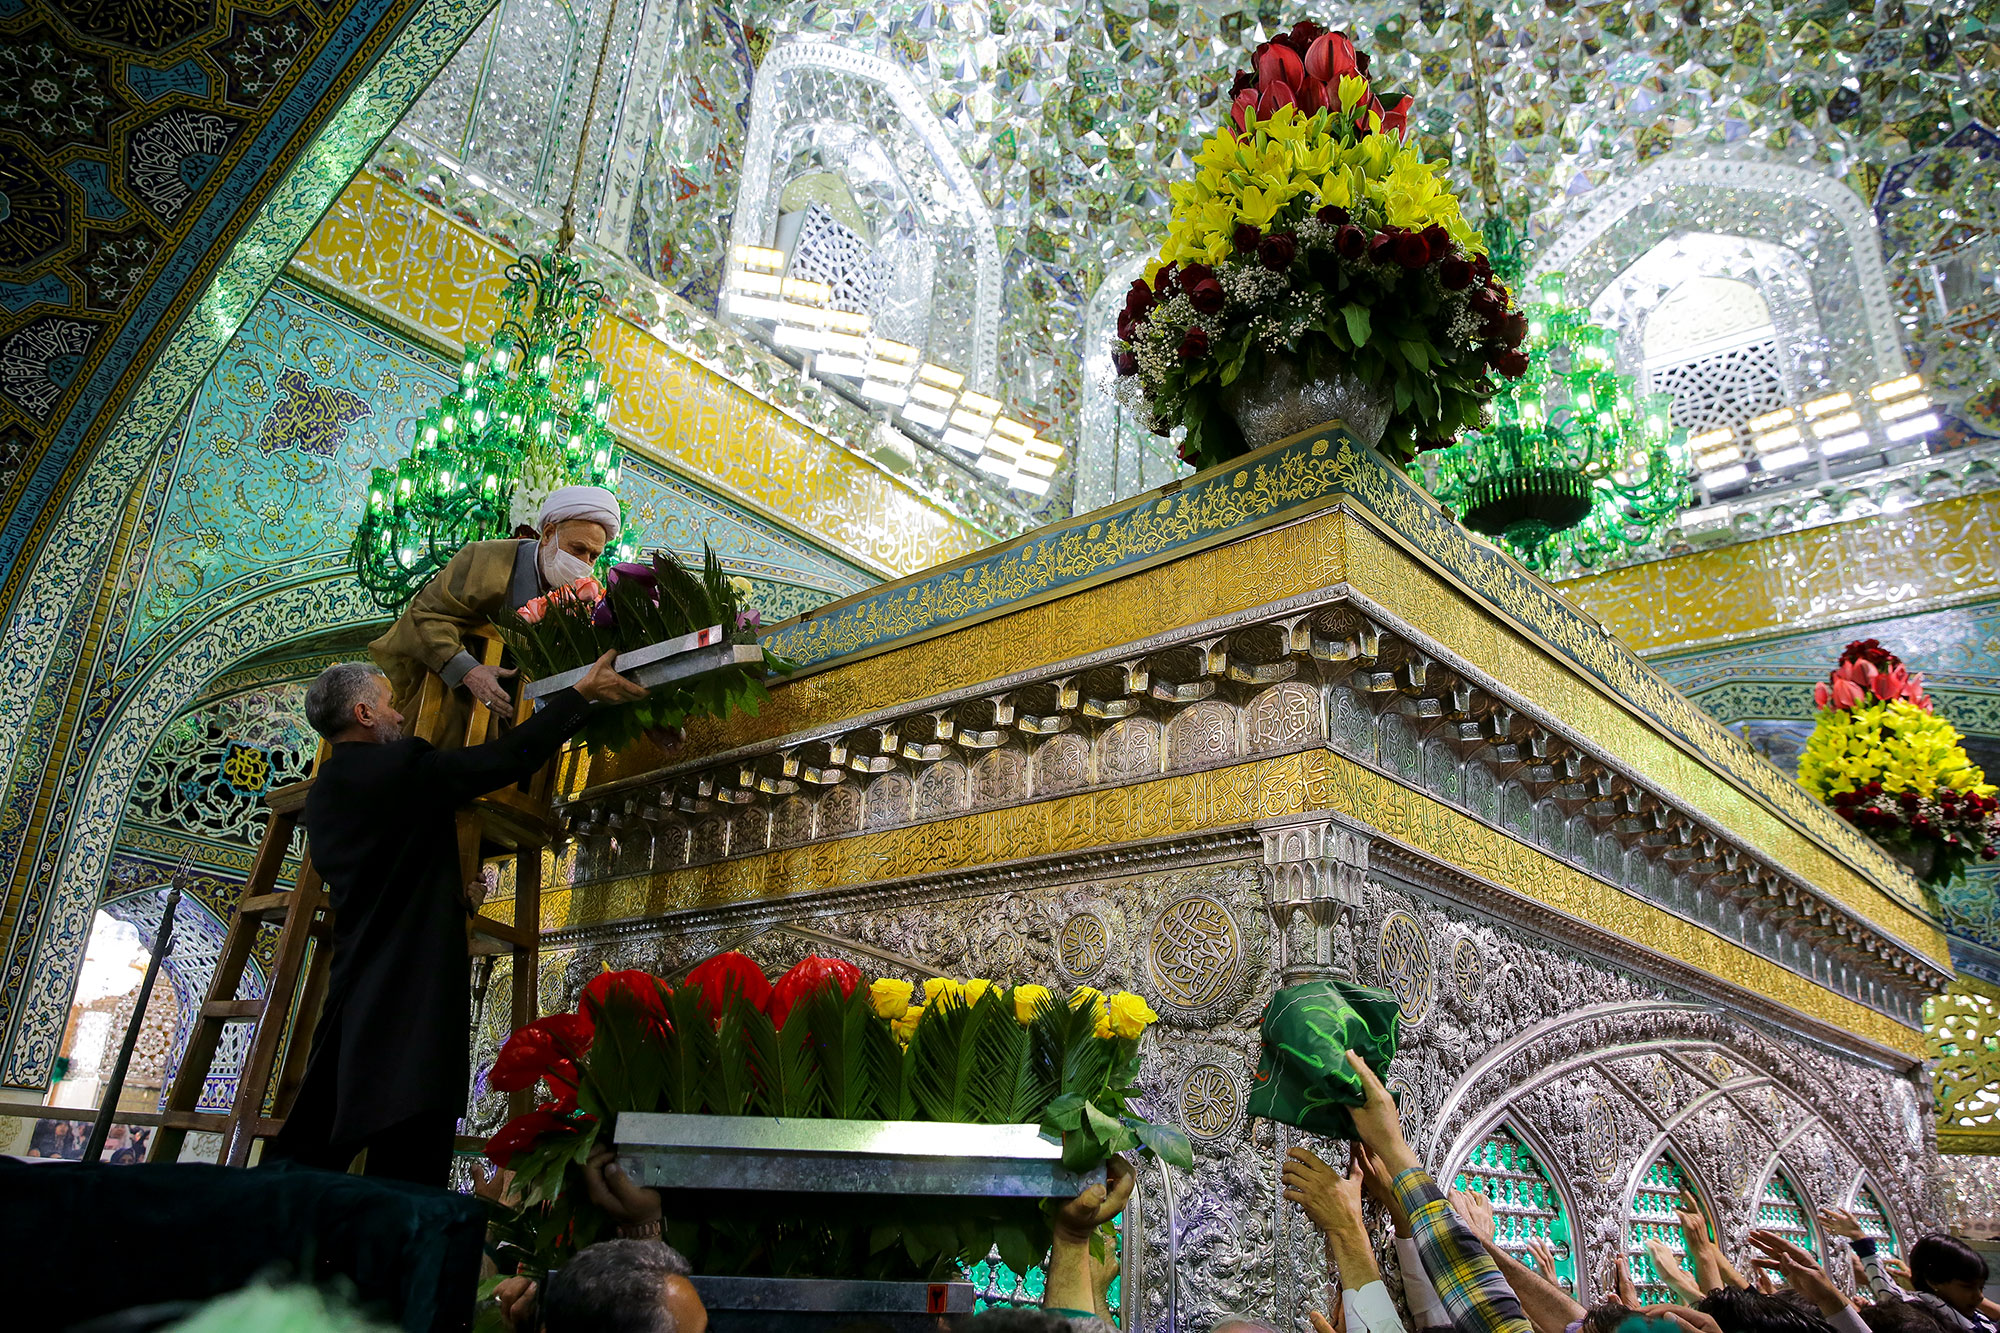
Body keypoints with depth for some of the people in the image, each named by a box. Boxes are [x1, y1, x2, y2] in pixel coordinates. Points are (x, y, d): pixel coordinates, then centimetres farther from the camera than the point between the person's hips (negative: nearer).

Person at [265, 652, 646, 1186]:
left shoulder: (324, 792, 15)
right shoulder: (394, 768, -12)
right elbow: (507, 758, -13)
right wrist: (581, 693, -6)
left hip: (353, 991, 9)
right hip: (413, 996, -9)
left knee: (310, 1151, 13)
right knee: (408, 1163, -7)